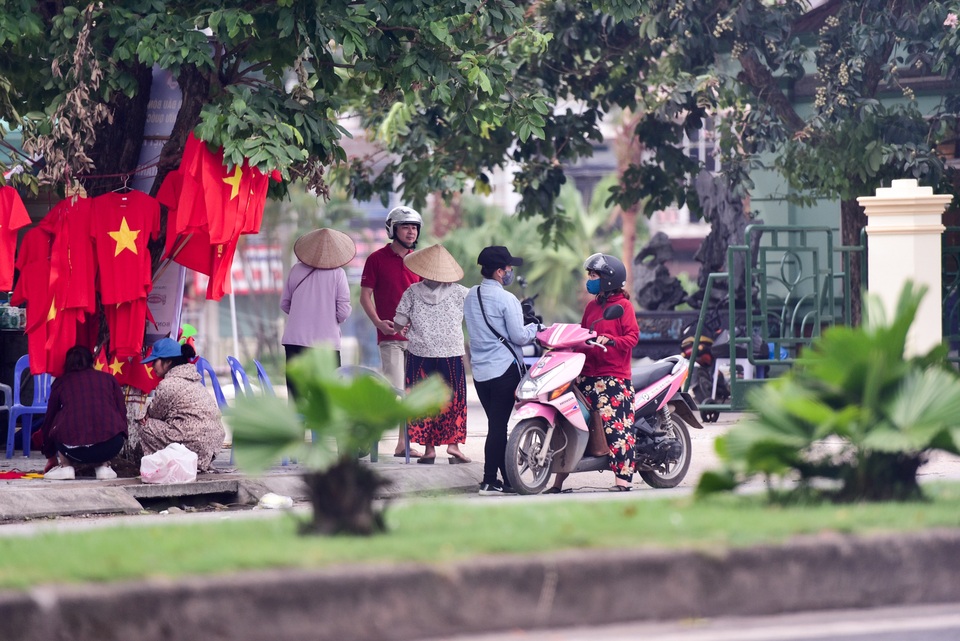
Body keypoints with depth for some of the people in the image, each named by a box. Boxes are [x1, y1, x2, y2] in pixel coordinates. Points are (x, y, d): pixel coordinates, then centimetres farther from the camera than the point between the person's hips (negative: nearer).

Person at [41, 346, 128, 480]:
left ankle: (65, 467, 16)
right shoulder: (109, 379, 21)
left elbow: (49, 419, 32)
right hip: (110, 447, 1)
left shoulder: (60, 382, 21)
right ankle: (103, 466, 17)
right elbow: (122, 413, 20)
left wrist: (50, 457, 46)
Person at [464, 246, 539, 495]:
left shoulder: (470, 297, 10)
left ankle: (507, 477, 16)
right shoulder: (506, 299, -13)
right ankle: (489, 481, -4)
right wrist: (534, 327, 7)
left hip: (479, 370, 7)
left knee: (496, 424, 12)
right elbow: (519, 337, -14)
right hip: (504, 369, -7)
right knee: (498, 425, -4)